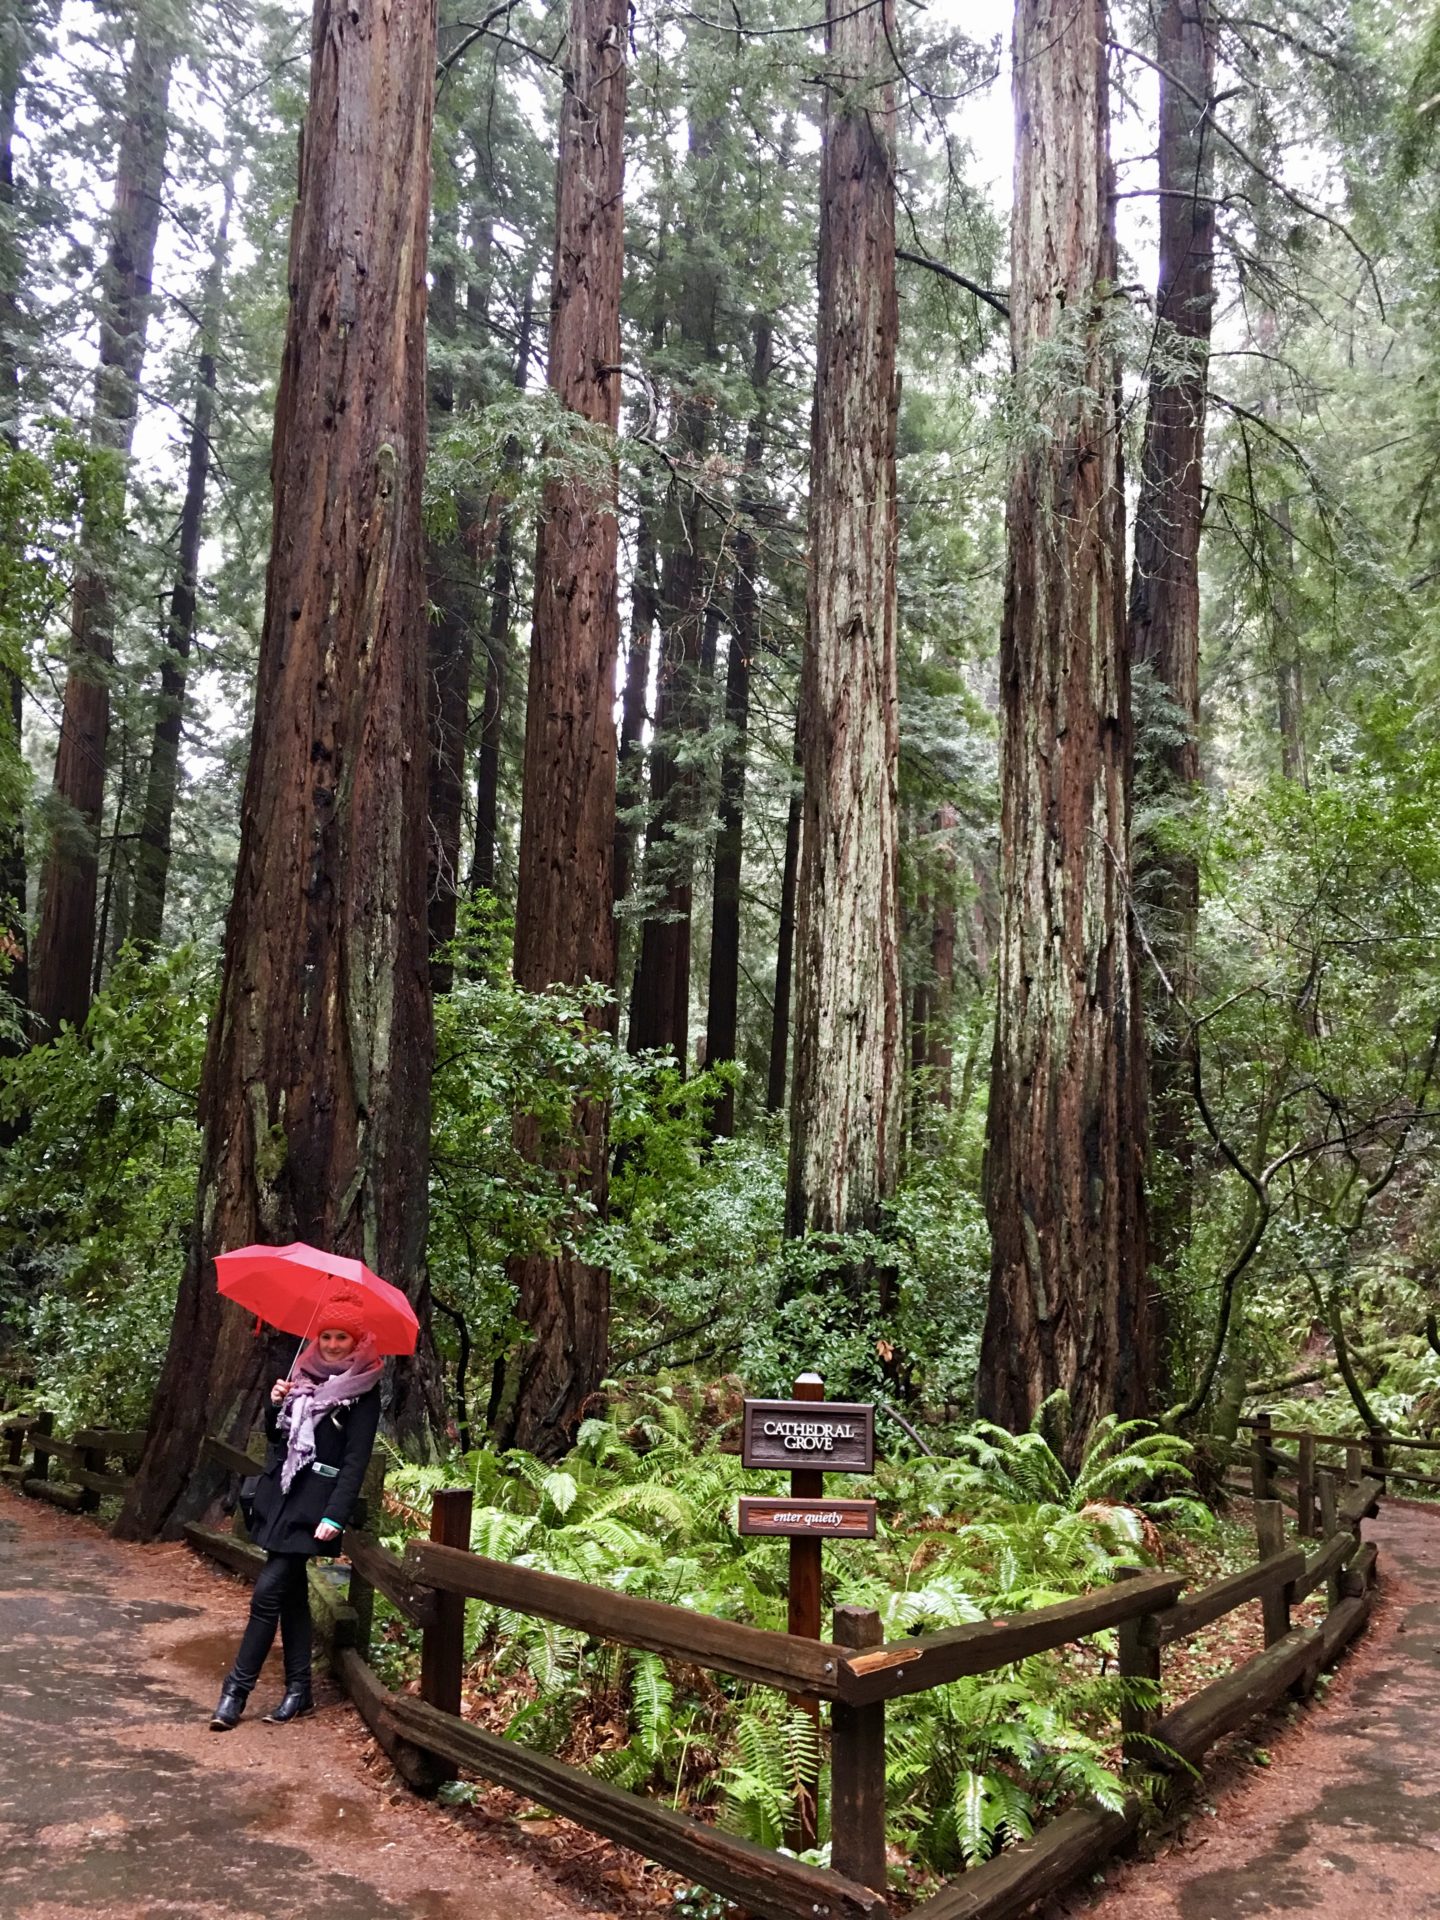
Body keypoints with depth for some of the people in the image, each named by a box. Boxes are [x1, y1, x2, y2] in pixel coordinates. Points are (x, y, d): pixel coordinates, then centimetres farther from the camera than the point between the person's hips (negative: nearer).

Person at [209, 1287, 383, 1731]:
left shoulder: (364, 1390, -8)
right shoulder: (305, 1375, 10)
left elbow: (356, 1460, -13)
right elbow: (276, 1437, 16)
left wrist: (334, 1516, -20)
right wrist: (274, 1404, -4)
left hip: (315, 1501, -7)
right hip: (281, 1493, 7)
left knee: (268, 1590, -10)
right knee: (292, 1590, 11)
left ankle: (237, 1688, 0)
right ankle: (299, 1689, 19)